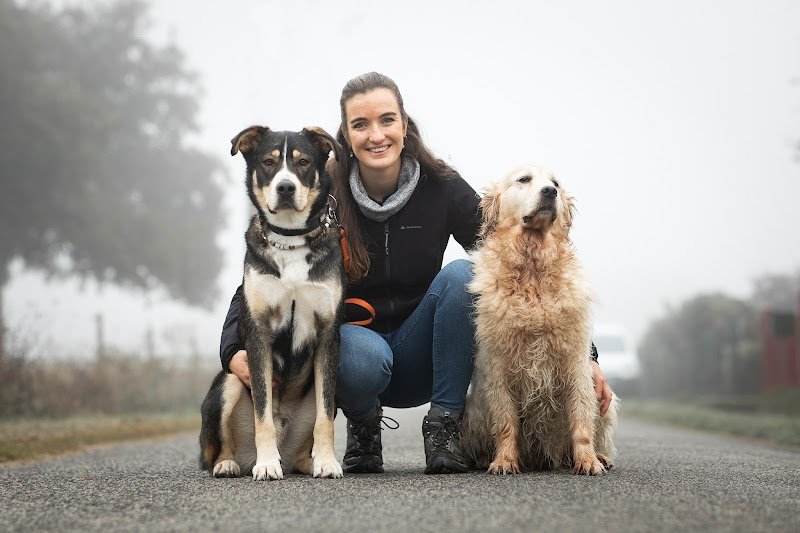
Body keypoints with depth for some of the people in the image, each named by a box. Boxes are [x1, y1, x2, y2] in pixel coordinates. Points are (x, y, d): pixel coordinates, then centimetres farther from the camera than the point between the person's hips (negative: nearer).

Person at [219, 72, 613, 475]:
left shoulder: (441, 188, -9)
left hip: (419, 361, 2)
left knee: (463, 273, -26)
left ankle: (444, 425, -16)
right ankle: (364, 423, -1)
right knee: (363, 360, -38)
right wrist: (234, 351, -29)